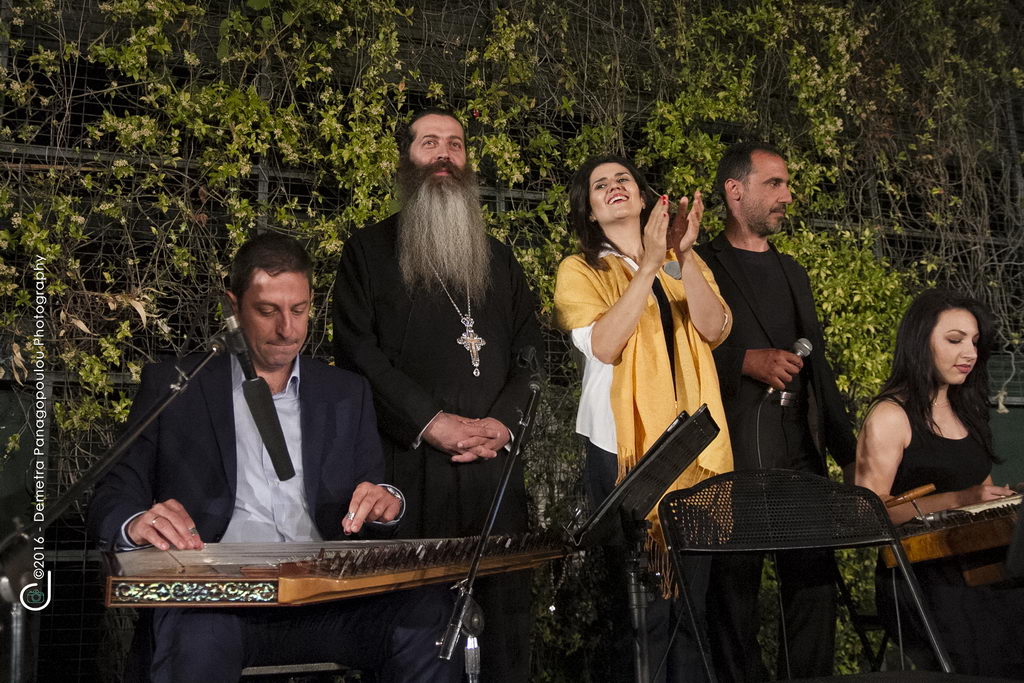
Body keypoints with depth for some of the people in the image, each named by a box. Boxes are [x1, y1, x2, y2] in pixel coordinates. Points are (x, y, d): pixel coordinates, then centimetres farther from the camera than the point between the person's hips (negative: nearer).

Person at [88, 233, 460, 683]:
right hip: (216, 597, -3)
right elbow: (112, 500, 7)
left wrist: (386, 503, -8)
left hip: (323, 600, 3)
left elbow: (376, 506, 18)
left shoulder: (347, 394, 19)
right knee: (197, 639, -38)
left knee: (428, 611, -27)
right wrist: (136, 524, -18)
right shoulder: (172, 387, 11)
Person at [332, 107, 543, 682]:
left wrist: (502, 423, -6)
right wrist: (434, 423, -11)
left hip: (494, 463, 3)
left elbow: (530, 350, 13)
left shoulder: (499, 257, 21)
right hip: (409, 466, -3)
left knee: (508, 609, 1)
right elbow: (357, 350, -2)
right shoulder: (370, 249, 10)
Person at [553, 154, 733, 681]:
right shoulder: (581, 271, 5)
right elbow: (602, 345, -13)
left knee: (693, 597, 5)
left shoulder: (685, 266, 16)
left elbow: (714, 330, -2)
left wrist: (684, 255, -14)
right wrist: (650, 263, -16)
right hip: (625, 449, -3)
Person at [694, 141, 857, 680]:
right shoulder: (699, 267, 0)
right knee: (734, 591, 0)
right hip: (733, 454, -6)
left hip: (801, 453, 6)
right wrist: (747, 361, -17)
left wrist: (847, 447, 18)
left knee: (815, 583, 5)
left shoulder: (792, 273, 21)